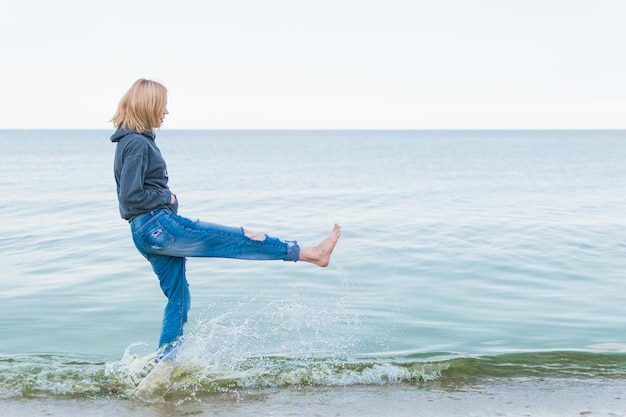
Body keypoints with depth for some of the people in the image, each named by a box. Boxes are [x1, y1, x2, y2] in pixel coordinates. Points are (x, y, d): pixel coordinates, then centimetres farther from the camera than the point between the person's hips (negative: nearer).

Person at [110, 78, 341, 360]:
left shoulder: (133, 141, 16)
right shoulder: (137, 143, -15)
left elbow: (133, 192, 22)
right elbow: (130, 196, -22)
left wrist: (164, 198, 9)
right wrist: (167, 197, -9)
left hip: (149, 233, 10)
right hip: (158, 226, -10)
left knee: (179, 299, 14)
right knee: (238, 239, -5)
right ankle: (313, 253, 0)